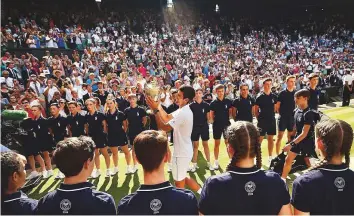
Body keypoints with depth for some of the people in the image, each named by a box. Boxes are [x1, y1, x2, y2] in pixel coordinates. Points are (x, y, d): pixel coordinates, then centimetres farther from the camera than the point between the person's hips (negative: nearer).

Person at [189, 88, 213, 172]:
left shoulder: (206, 105, -1)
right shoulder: (191, 105, -3)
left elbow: (208, 117, 4)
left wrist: (207, 123, -8)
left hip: (204, 126, 1)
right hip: (195, 127, 0)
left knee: (206, 145, 10)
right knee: (195, 145, 8)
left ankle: (208, 163, 21)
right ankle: (194, 164, 17)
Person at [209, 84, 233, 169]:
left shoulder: (228, 101, -2)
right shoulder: (213, 103, -4)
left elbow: (231, 112, 6)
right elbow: (211, 115, 2)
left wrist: (227, 118, -5)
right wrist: (214, 121, -4)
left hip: (227, 124, 0)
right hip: (217, 125, 0)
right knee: (217, 143, 8)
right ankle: (216, 161, 19)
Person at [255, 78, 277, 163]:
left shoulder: (274, 96, 5)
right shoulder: (260, 97, -5)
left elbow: (275, 107, 14)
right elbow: (255, 110, -1)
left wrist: (272, 115, 5)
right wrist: (259, 118, -4)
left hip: (271, 120, 4)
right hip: (262, 121, -4)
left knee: (270, 138, 10)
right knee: (260, 139, 1)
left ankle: (270, 157, 21)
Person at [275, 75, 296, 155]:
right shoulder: (282, 93, -5)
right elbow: (277, 106, -2)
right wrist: (281, 114, 0)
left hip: (292, 118, 4)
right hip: (283, 118, -3)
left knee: (290, 137, 12)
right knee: (280, 136, -1)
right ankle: (277, 154, 6)